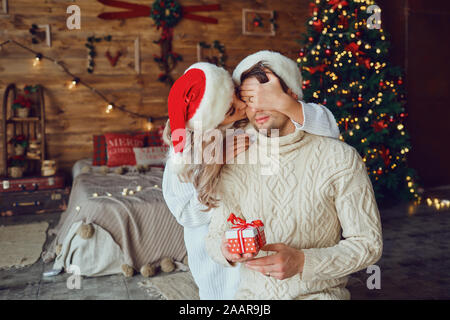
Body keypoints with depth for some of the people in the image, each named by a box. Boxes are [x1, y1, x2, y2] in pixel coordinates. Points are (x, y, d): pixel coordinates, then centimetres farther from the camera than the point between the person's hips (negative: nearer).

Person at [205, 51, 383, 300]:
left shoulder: (339, 159, -5)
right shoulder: (235, 168, 4)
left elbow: (369, 243, -5)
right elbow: (214, 236, 8)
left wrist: (303, 262, -19)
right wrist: (226, 251, -16)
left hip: (319, 292, -2)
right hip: (253, 293, 3)